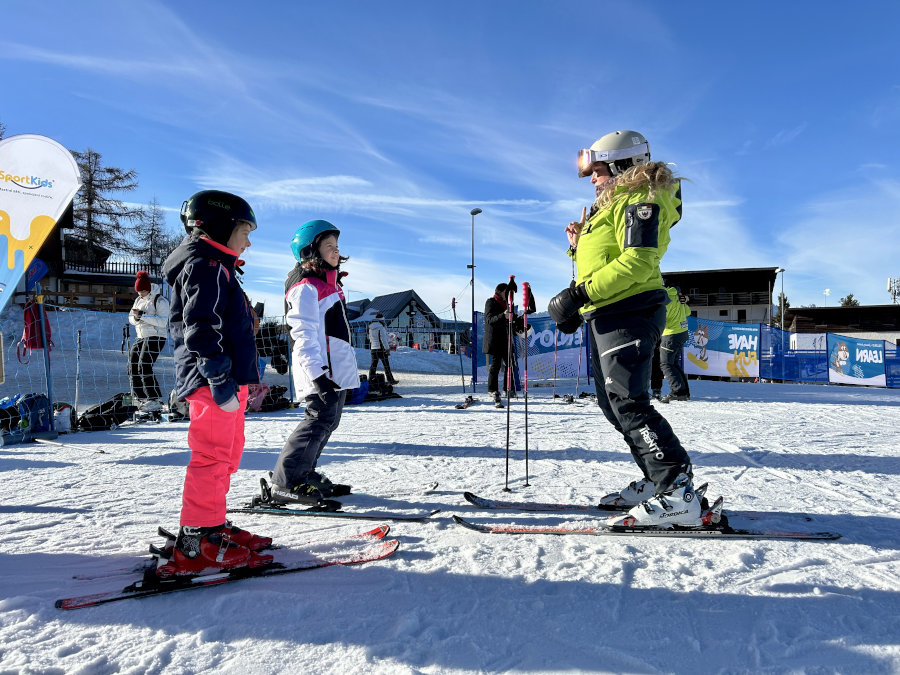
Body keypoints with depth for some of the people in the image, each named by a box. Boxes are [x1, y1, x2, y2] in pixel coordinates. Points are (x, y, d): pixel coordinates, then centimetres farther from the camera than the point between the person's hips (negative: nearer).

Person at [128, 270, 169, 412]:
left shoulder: (160, 301, -10)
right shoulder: (138, 300, 14)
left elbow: (162, 322, -19)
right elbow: (130, 318, 15)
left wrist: (143, 315, -24)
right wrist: (136, 318, -8)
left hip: (155, 338, -9)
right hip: (140, 338, 9)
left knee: (144, 367, -18)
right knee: (132, 368, 5)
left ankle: (156, 401, -15)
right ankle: (143, 400, 14)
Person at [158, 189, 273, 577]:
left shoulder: (215, 267, 25)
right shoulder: (207, 265, -9)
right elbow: (202, 328, -20)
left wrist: (241, 379, 28)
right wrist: (220, 380, -25)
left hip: (225, 382, 11)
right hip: (214, 383, -11)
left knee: (225, 456, 16)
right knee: (212, 458, -8)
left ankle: (213, 528, 26)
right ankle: (196, 547, -1)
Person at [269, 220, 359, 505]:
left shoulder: (328, 283, 20)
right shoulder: (307, 287, -12)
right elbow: (304, 334, -19)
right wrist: (318, 374, -26)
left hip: (336, 369, 10)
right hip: (321, 371, -10)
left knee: (328, 421, 13)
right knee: (320, 420, -12)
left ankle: (305, 475, 24)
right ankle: (284, 484, -5)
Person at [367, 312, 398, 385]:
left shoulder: (370, 328, 9)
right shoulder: (381, 328, -15)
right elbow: (383, 339, -16)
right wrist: (387, 348, -12)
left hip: (373, 349, 7)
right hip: (381, 349, -7)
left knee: (373, 364, 10)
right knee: (386, 365, 0)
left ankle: (371, 379, 8)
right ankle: (390, 380, 5)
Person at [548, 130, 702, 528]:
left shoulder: (638, 200, -7)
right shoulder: (616, 203, 25)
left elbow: (638, 262, -20)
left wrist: (580, 293, -22)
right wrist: (580, 245, 9)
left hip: (627, 314, -11)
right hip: (609, 317, 11)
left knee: (627, 403, -17)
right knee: (613, 402, 13)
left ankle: (678, 497, -15)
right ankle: (656, 481, 20)